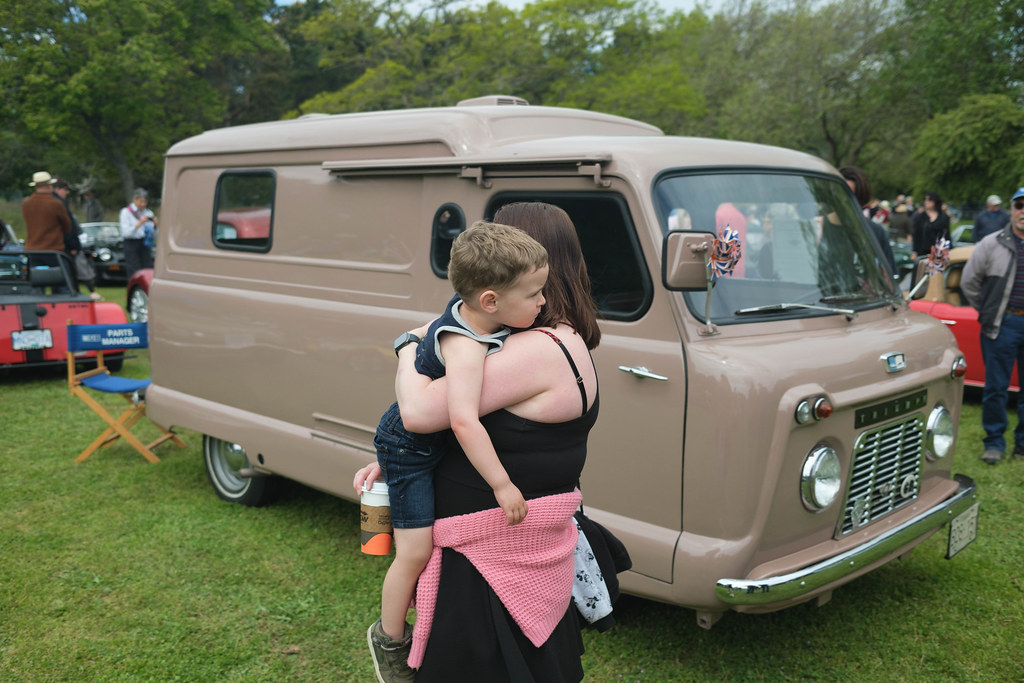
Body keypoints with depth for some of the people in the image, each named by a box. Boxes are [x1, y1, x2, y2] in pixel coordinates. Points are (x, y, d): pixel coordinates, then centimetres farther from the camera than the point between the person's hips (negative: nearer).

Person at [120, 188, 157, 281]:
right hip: (131, 244, -4)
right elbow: (125, 233, -12)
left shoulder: (148, 213, 11)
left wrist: (154, 225, -9)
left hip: (145, 244, 4)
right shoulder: (126, 212, -1)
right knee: (134, 274, -7)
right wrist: (139, 224, -19)